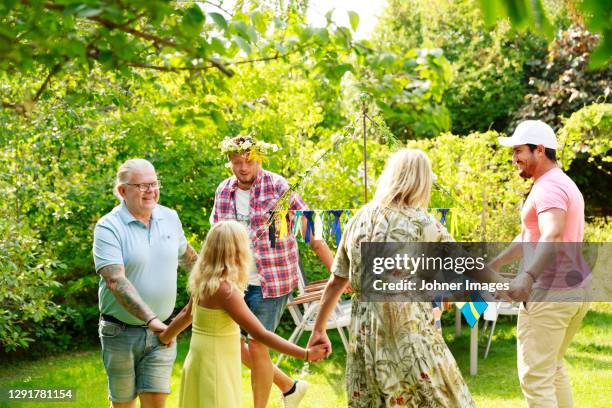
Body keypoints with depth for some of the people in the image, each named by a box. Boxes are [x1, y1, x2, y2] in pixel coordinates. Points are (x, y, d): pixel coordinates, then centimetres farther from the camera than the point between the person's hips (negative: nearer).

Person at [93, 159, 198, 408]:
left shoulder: (170, 218, 4)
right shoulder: (108, 227, -13)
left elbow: (186, 255, 24)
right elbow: (116, 282, -25)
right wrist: (151, 319, -33)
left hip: (161, 331, 3)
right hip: (121, 332, -3)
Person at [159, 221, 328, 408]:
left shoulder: (204, 282, 2)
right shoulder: (225, 289, -23)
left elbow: (187, 314, 20)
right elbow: (260, 334, -24)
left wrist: (163, 337, 39)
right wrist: (306, 354, -22)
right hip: (215, 369, -9)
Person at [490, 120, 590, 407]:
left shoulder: (548, 187, -15)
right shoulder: (565, 184, 18)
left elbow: (552, 235, -34)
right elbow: (530, 235, 26)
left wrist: (528, 275, -48)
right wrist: (494, 264, 25)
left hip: (549, 293, -10)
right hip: (576, 289, 10)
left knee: (535, 377, -6)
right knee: (552, 367, 24)